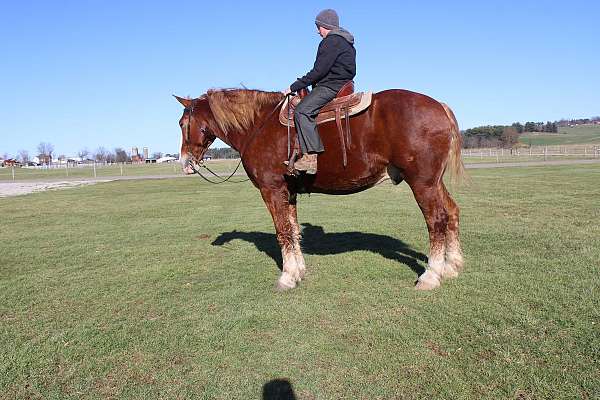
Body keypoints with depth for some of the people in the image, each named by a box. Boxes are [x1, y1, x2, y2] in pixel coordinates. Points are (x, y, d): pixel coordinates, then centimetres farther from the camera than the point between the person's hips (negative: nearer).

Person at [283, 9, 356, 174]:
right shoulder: (346, 43, 23)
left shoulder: (330, 41, -9)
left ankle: (311, 156, -35)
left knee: (302, 111, -24)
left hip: (331, 86, -11)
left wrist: (294, 87, -12)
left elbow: (318, 71, -17)